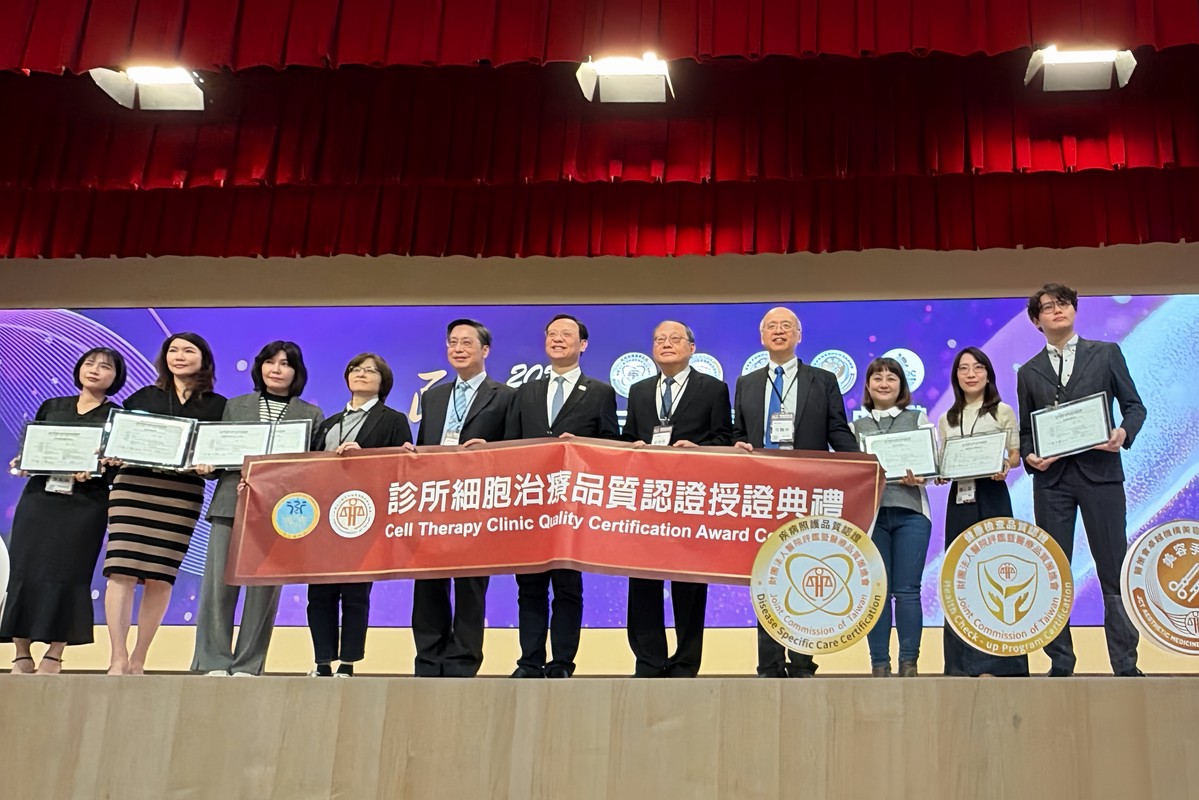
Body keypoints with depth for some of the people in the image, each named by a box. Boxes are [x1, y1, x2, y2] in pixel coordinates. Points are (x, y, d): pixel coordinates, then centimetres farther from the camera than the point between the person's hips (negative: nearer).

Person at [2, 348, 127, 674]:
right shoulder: (51, 407, 16)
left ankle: (54, 656, 0)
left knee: (64, 574, -7)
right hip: (38, 498, 3)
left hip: (84, 503, -3)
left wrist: (93, 472, -20)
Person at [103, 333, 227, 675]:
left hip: (183, 495, 0)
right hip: (134, 487, 1)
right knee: (122, 570, -9)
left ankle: (138, 660, 9)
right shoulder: (144, 397, 14)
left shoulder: (218, 406, 10)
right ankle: (118, 659, -6)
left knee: (160, 576, -1)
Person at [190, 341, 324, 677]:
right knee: (219, 583, -3)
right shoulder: (236, 406, 17)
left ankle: (248, 665, 6)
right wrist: (206, 465, -7)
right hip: (230, 504, 1)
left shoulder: (311, 415, 11)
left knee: (264, 587, -2)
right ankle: (213, 661, 4)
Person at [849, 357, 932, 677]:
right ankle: (879, 663, 6)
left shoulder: (918, 419, 11)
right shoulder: (857, 426, 14)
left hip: (910, 512, -1)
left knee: (907, 590, -2)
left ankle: (909, 663, 5)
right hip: (871, 514, 1)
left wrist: (918, 478, -16)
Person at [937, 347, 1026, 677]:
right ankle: (962, 662, 9)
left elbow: (1015, 454, 1)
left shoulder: (1002, 412, 4)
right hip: (959, 498, 4)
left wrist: (1005, 467, -19)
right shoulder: (946, 420, 14)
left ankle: (996, 661, -2)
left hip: (992, 497, -4)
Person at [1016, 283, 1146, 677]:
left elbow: (1134, 405, 7)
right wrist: (1030, 457, -7)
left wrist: (1124, 432, -13)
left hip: (1100, 472, -2)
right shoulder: (1029, 372, 13)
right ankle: (1060, 665, 9)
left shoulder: (1106, 353, 9)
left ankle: (1126, 665, 5)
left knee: (1114, 570, -2)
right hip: (1051, 478, 2)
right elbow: (1025, 431, 14)